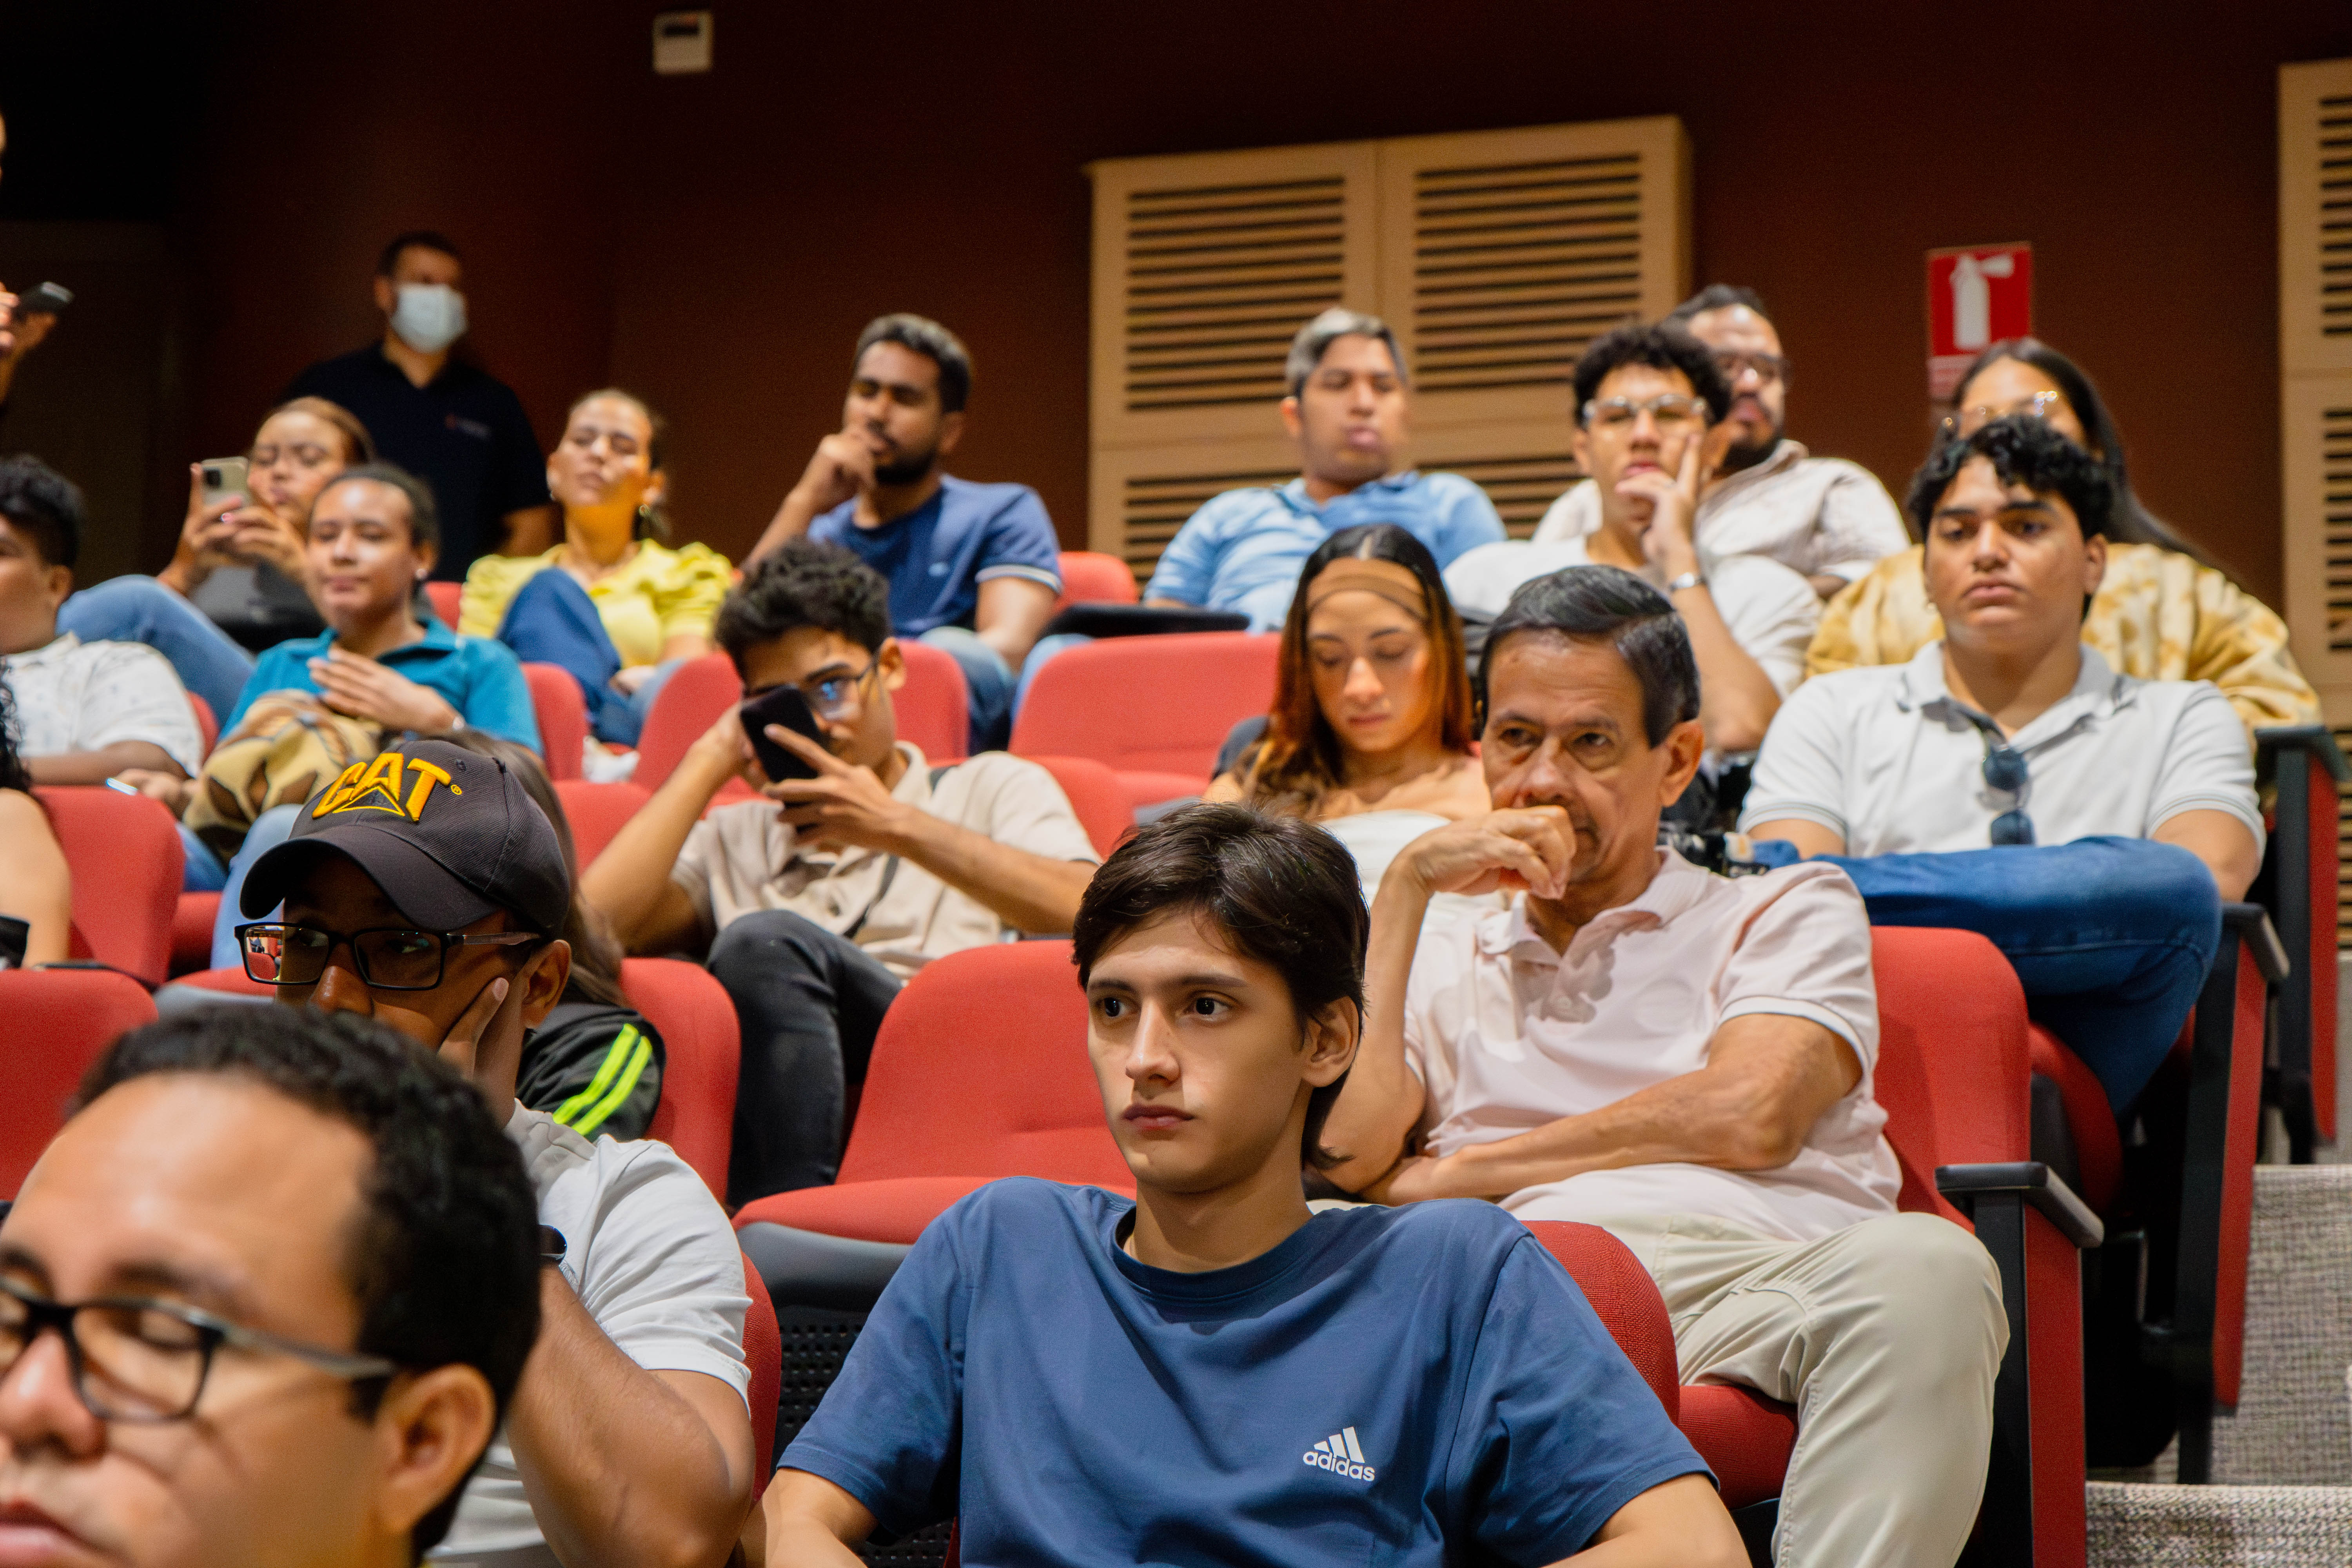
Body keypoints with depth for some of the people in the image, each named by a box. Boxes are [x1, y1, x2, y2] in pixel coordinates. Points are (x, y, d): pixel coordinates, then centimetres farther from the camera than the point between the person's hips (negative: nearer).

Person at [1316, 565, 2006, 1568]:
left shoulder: (1790, 911, 26)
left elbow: (1749, 1116, 5)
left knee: (1924, 1266, -38)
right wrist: (1404, 888, 16)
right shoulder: (1446, 972, 32)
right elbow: (1342, 1149, 11)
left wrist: (1457, 1174, 11)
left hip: (1758, 1270, 0)